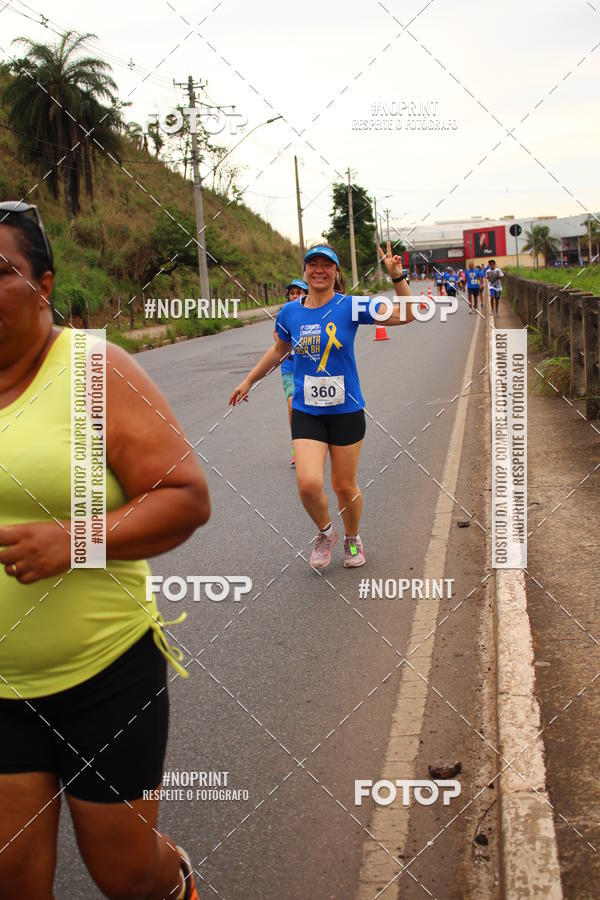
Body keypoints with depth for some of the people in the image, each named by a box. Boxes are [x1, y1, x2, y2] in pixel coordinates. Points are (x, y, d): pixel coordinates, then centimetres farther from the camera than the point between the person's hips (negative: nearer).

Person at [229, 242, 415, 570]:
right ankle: (325, 532, 15)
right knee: (309, 484, -16)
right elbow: (278, 350, 21)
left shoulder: (350, 307, -6)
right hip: (306, 413, 1)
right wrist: (248, 381, 27)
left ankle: (352, 539, 38)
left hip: (346, 411, -1)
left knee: (345, 486, 9)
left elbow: (404, 315, -10)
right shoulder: (290, 312, 3)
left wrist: (397, 276, -23)